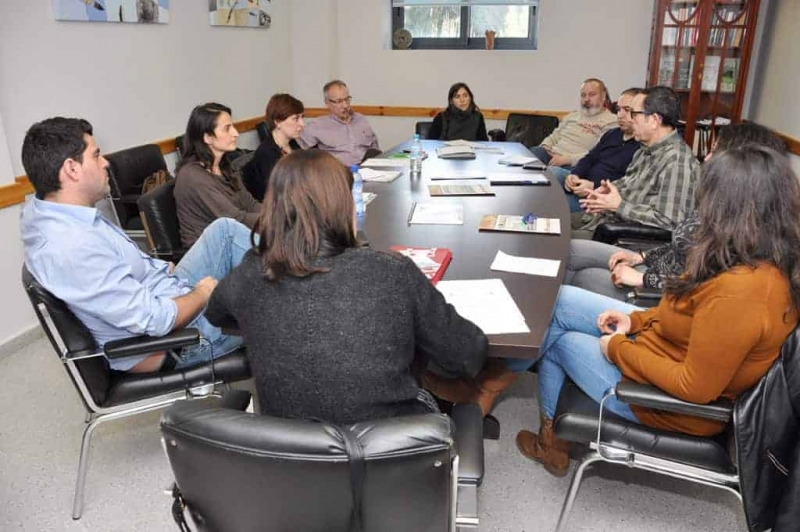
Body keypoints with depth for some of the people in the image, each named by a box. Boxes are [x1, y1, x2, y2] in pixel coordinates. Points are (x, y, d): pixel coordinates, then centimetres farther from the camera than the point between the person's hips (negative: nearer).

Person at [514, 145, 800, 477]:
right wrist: (636, 320, 2)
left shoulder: (739, 290, -35)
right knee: (557, 301, 6)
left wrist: (619, 348, -17)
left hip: (673, 399, -8)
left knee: (556, 340, 8)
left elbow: (695, 388, -29)